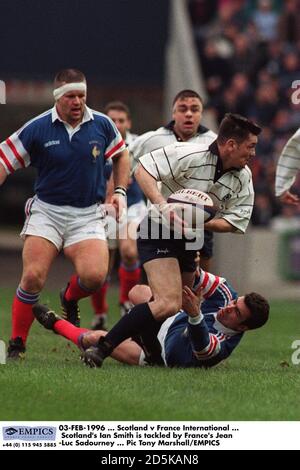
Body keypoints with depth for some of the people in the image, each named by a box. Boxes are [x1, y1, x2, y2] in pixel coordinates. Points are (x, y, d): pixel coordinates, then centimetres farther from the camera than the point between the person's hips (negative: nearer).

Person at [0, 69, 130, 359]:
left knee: (94, 275, -21)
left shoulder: (102, 125, 0)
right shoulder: (37, 128, -6)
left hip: (88, 215, 1)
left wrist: (120, 191, 9)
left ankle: (70, 299, 17)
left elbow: (121, 155, 19)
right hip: (46, 211, -1)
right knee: (33, 277, -16)